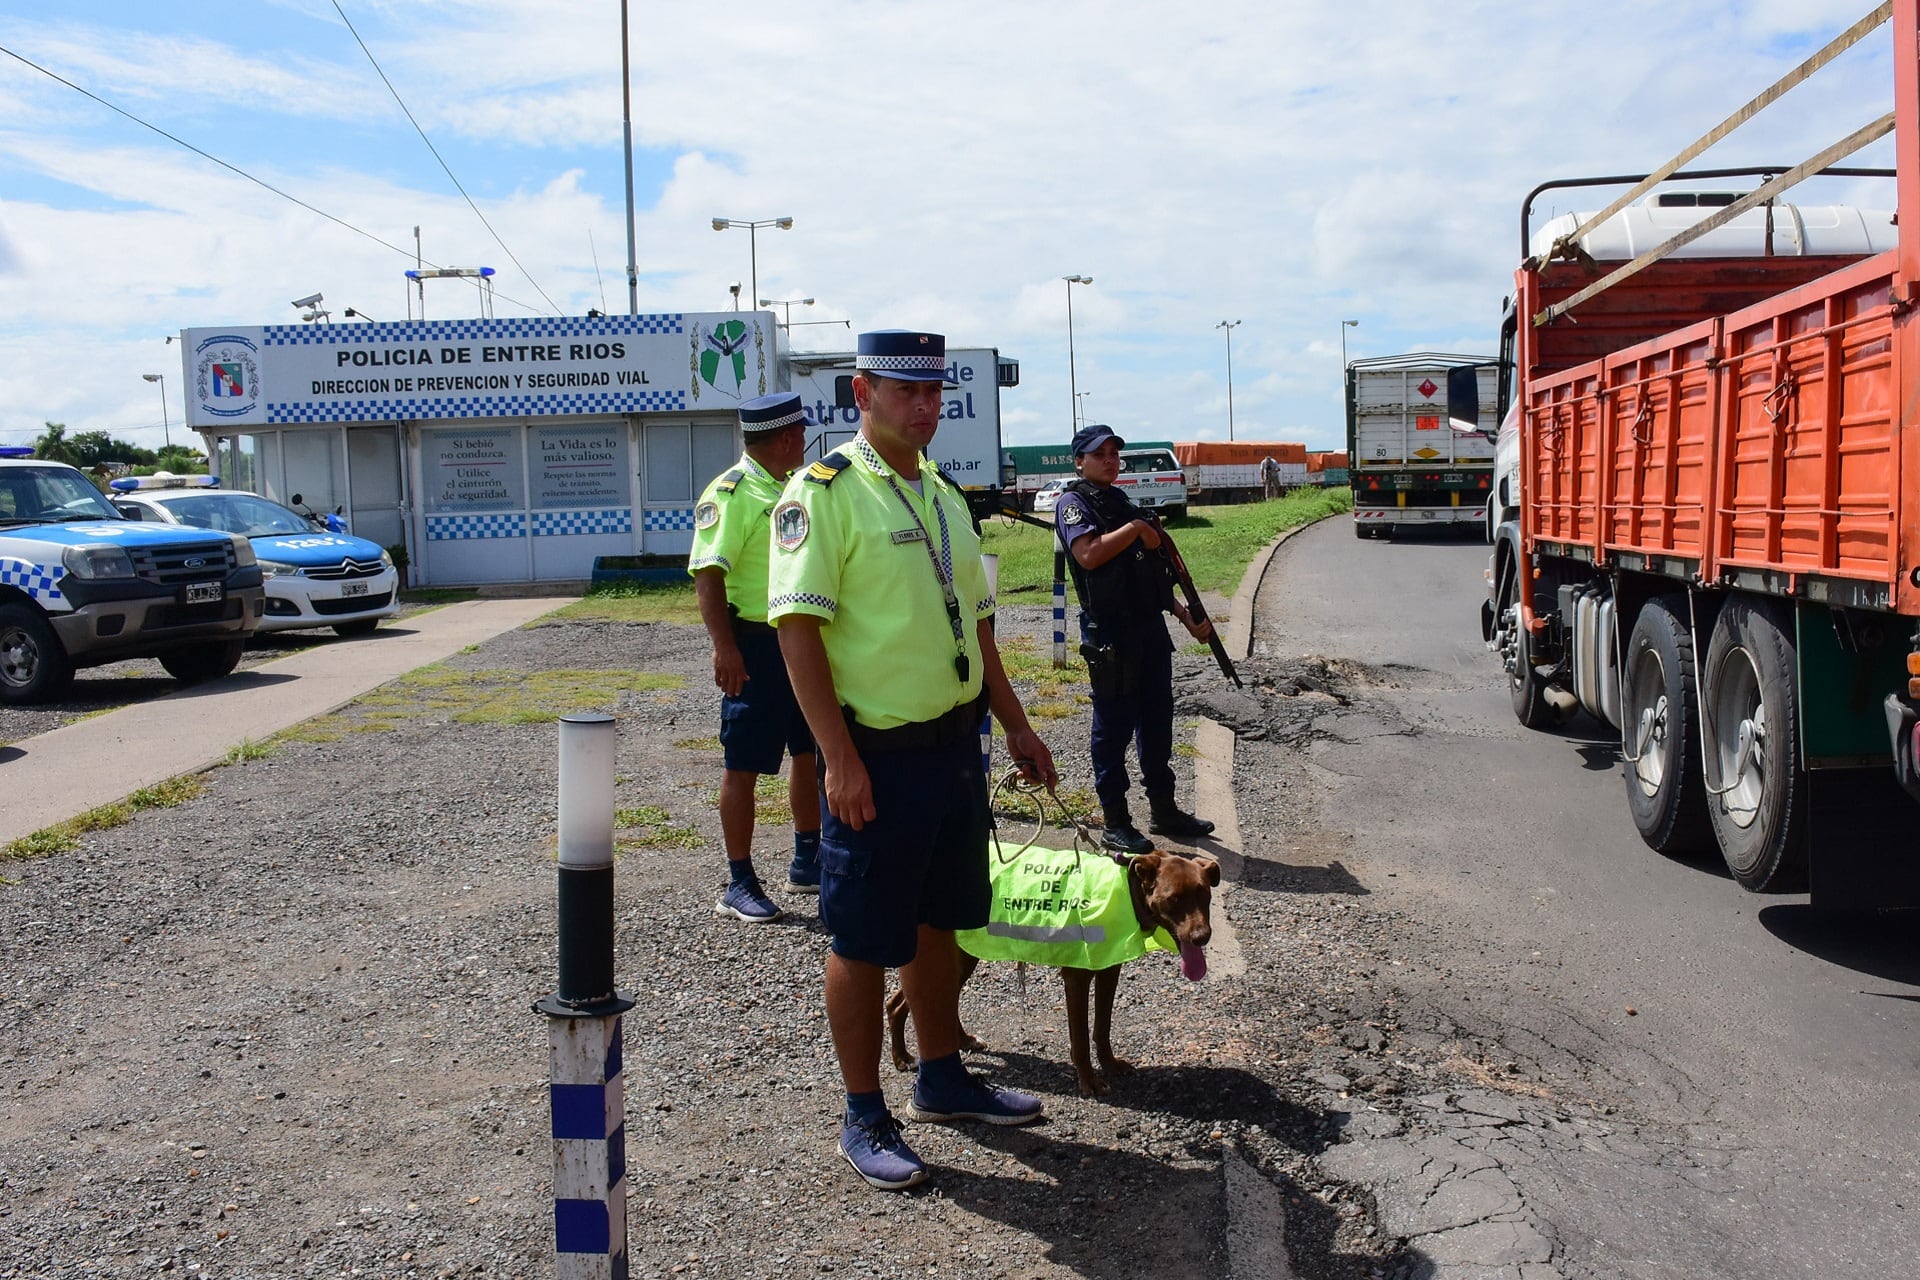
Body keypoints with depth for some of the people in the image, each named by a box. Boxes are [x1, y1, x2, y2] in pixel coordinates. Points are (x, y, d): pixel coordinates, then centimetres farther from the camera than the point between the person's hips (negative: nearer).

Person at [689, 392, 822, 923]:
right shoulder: (732, 493, -14)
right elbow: (708, 573, -21)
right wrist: (724, 646, -28)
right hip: (755, 646, -9)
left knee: (812, 754, 16)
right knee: (743, 765, 0)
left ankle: (807, 862, 30)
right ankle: (739, 885, 7)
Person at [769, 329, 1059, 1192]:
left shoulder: (943, 495, 14)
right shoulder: (823, 493, -11)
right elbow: (798, 625, -18)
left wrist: (1014, 726, 17)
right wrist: (840, 758, -23)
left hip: (957, 744, 8)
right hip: (879, 755, -8)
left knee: (936, 922, 19)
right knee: (864, 941, 4)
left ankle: (943, 1079, 35)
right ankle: (864, 1117, 17)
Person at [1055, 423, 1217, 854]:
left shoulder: (1123, 503, 20)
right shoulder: (1074, 502, -4)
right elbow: (1089, 554, -23)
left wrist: (1187, 617, 15)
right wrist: (1136, 528, -13)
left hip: (1150, 627, 8)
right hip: (1110, 631, -8)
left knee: (1157, 721, 14)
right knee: (1114, 726, -2)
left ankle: (1164, 810, 25)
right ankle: (1115, 823, 6)